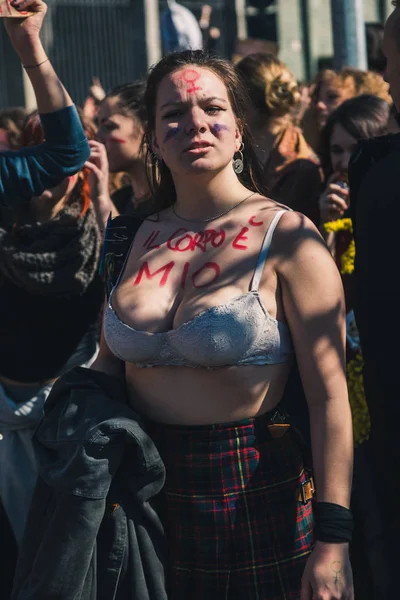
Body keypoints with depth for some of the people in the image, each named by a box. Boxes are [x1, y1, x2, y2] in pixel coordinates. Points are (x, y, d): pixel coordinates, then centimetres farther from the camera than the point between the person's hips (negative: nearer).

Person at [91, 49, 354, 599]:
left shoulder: (285, 235, -9)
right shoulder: (143, 238, 7)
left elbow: (329, 396, -13)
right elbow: (111, 361, 18)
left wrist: (332, 540, -18)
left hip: (254, 490, -4)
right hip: (148, 487, 5)